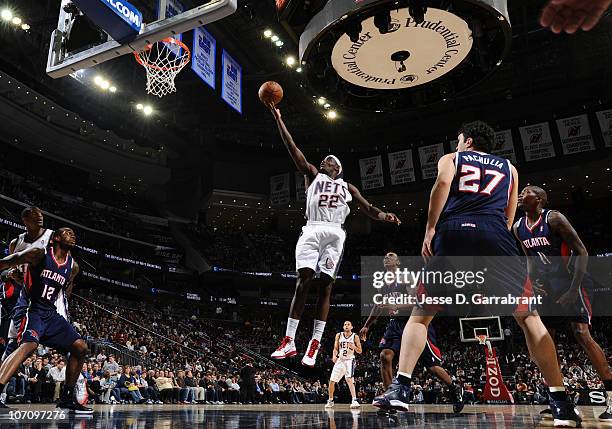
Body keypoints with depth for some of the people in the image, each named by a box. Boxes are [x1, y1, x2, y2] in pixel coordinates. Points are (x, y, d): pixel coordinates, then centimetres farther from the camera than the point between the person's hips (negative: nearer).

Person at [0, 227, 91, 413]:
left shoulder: (73, 267, 9)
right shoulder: (39, 254, -7)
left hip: (52, 314, 7)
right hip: (34, 311, -6)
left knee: (80, 347, -1)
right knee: (30, 344, -34)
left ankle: (66, 398, 10)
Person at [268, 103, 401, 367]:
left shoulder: (347, 187, 27)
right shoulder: (312, 175, 24)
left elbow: (369, 210, 20)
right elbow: (293, 149, 16)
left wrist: (385, 216, -3)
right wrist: (278, 119, 10)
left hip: (335, 233, 1)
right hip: (312, 230, -1)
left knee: (325, 286, -5)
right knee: (302, 282, -11)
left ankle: (314, 345, -3)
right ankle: (289, 342, -8)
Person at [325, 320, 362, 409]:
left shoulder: (355, 337, -6)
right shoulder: (338, 335, 1)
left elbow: (360, 351, -3)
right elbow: (335, 348, 5)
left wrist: (353, 347, -23)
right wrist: (334, 356, -15)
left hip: (349, 360, -4)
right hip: (340, 360, 4)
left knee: (349, 379, -25)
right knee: (332, 381, 4)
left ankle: (354, 400, -27)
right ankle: (330, 401, 22)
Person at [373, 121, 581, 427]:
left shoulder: (450, 158, 24)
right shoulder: (508, 167, 32)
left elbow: (443, 183, 1)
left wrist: (430, 229, -1)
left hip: (452, 232, -1)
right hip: (495, 234, 1)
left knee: (420, 314, 9)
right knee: (528, 317, 10)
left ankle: (400, 389, -3)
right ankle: (560, 404, 1)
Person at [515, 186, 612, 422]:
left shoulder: (554, 218, -15)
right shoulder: (518, 227, 4)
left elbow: (582, 252, -17)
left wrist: (573, 290, -22)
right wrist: (533, 280, -1)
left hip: (570, 282, -7)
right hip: (547, 286, 7)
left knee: (582, 334, -18)